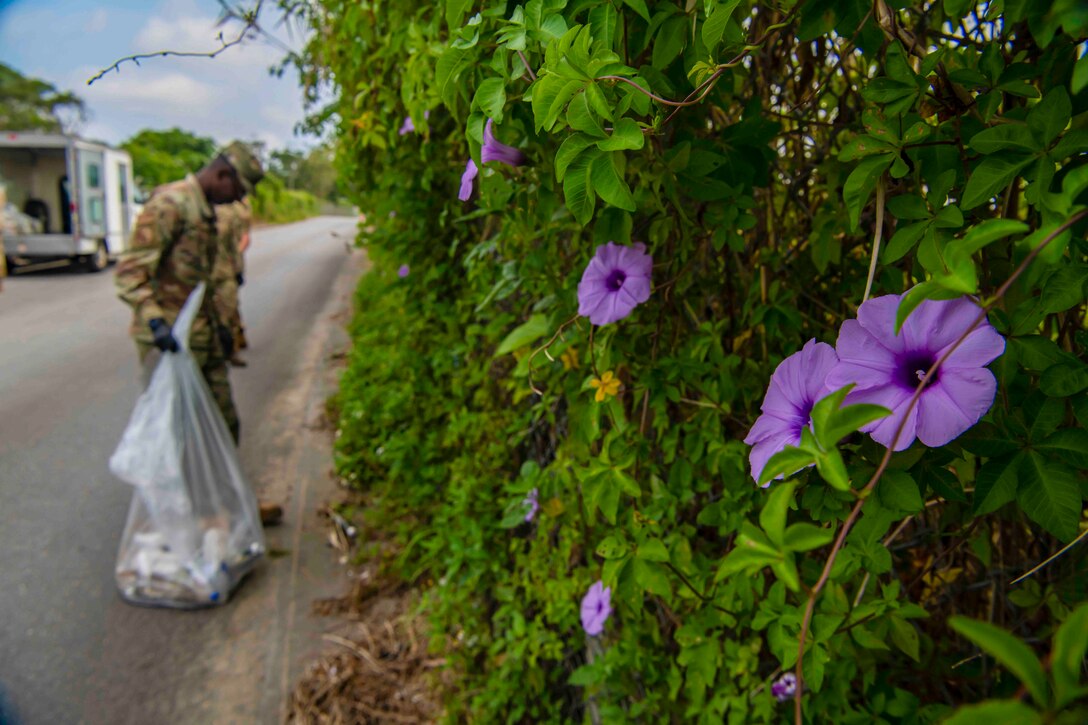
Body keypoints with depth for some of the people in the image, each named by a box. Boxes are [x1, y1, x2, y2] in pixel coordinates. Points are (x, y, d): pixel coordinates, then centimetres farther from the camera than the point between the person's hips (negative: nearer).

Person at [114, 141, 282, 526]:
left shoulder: (205, 210, 16)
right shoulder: (169, 204, -14)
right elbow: (130, 272, -21)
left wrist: (219, 323, 22)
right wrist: (154, 321, -32)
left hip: (203, 338, 9)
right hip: (171, 341, -9)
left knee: (225, 424, 15)